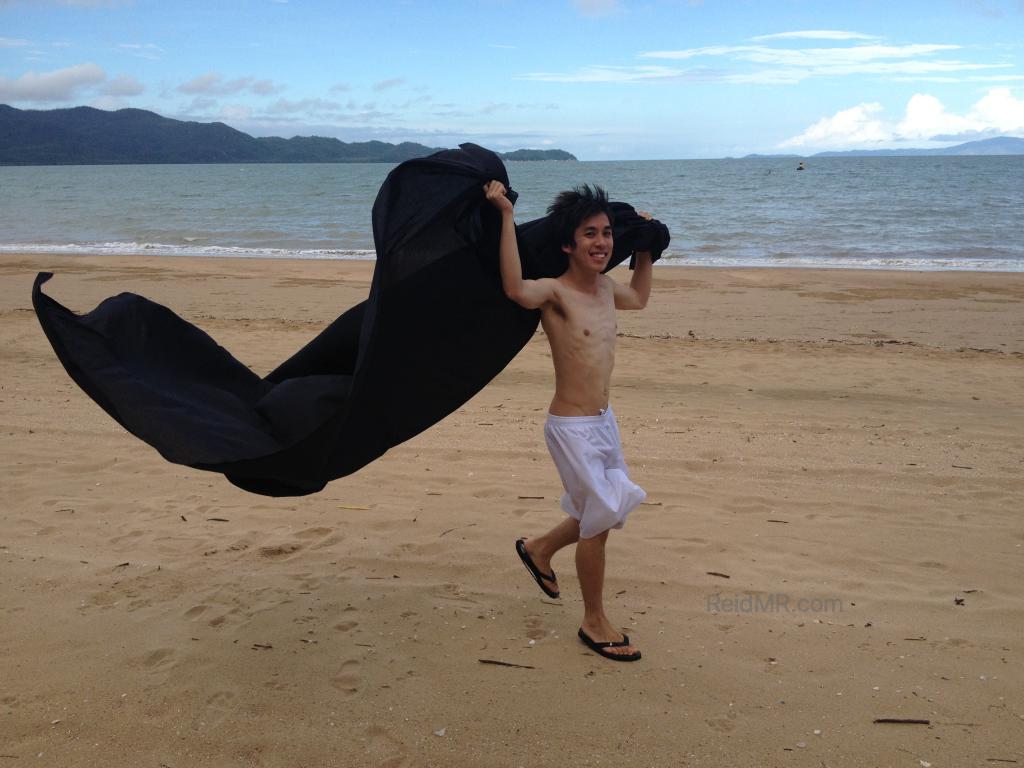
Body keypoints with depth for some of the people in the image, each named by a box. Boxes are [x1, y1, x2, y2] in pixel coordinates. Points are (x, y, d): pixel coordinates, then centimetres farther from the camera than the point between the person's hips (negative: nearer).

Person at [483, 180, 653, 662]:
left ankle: (539, 549, 43)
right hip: (571, 427, -8)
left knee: (609, 511, 19)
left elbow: (639, 298, 30)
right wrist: (506, 215, -39)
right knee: (599, 520, 0)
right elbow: (516, 289, -41)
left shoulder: (605, 287, 6)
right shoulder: (555, 291, -18)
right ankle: (594, 623, 20)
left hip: (604, 420, 8)